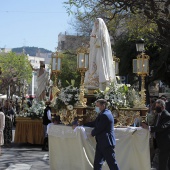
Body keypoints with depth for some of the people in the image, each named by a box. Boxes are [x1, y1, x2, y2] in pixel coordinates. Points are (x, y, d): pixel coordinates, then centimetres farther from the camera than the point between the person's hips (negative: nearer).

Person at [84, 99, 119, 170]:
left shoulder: (105, 115, -19)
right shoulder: (102, 114, 14)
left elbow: (98, 128, -21)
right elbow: (94, 123, 17)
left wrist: (92, 133, -1)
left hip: (106, 143, -10)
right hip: (101, 143, 10)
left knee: (112, 163, -4)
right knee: (97, 163, 12)